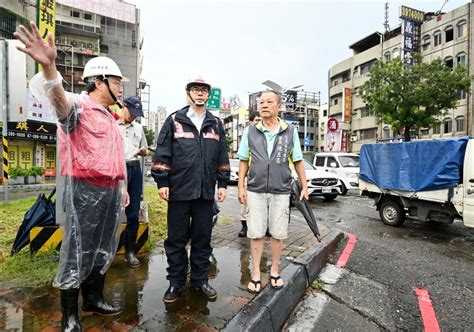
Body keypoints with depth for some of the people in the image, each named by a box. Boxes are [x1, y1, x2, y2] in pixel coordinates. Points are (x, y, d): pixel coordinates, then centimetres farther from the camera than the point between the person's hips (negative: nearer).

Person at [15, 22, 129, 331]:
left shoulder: (110, 117, 19)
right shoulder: (78, 106, -6)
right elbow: (57, 97, -31)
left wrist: (122, 186, 20)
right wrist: (49, 67, -51)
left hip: (110, 191, 8)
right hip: (85, 190, -8)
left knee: (103, 250, 16)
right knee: (78, 253, 2)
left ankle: (94, 298, 34)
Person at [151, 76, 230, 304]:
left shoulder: (216, 124, 11)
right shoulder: (174, 120, 3)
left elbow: (222, 157, 12)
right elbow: (162, 153, 0)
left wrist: (222, 184, 8)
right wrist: (162, 182, -6)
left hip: (206, 191, 3)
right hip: (179, 190, -2)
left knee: (203, 238, 12)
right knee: (176, 239, 8)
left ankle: (200, 279, 29)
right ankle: (176, 282, 25)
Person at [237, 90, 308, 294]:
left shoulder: (290, 131, 2)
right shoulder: (250, 131, 3)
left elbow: (297, 161, 7)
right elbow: (244, 161, 6)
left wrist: (304, 186, 5)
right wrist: (241, 186, 0)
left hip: (281, 191, 0)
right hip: (255, 190, 0)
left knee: (278, 233, 10)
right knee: (256, 233, 6)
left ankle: (275, 270, 30)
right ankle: (255, 273, 22)